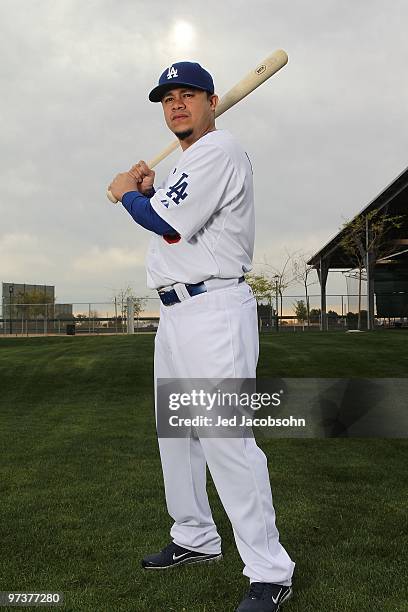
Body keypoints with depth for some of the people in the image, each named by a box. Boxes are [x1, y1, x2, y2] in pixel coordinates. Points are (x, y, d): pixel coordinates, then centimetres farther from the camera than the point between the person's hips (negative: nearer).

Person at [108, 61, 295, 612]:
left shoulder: (219, 149, -10)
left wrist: (127, 193, 0)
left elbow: (169, 223, -18)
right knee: (175, 430, 16)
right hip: (175, 313, 11)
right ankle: (195, 539, 31)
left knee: (224, 438, -15)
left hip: (214, 310, -11)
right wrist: (145, 191, 9)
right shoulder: (188, 163, 22)